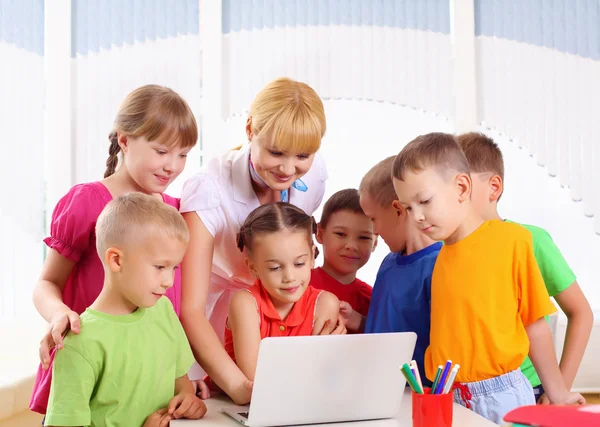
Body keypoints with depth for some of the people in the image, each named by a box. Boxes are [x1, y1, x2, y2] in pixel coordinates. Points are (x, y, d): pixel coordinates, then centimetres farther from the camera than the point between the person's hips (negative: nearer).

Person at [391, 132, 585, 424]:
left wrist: (557, 393, 3)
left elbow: (534, 324, -4)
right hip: (445, 397, 4)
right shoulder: (436, 256, 4)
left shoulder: (511, 240, -8)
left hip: (499, 394, -4)